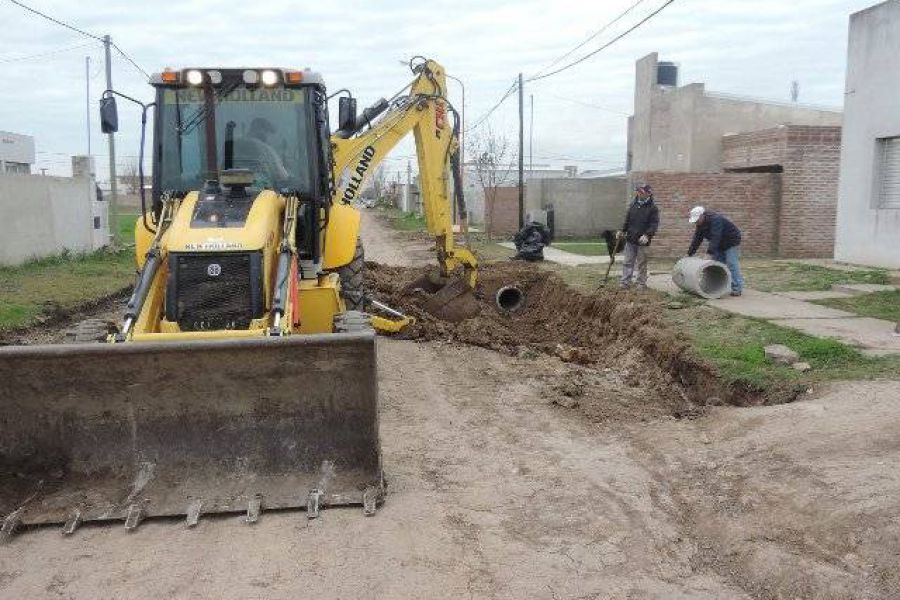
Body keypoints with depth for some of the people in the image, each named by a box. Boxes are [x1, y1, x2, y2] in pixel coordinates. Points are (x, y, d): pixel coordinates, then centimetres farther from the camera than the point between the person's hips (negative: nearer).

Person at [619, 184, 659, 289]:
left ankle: (641, 283, 12)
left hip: (643, 241, -5)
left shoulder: (653, 208, -5)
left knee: (642, 264, 4)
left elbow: (654, 224, -12)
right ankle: (625, 282, 10)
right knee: (627, 262, 5)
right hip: (630, 239, 5)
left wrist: (647, 235, -25)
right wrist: (622, 231, 11)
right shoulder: (633, 205, 11)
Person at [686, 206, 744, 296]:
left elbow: (715, 238, -39)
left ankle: (737, 289, -12)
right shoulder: (700, 224, -3)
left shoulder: (715, 220, -31)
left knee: (732, 264, -13)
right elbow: (697, 239, 1)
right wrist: (690, 254, -2)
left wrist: (709, 253, -46)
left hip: (731, 242, -9)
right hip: (720, 244, 9)